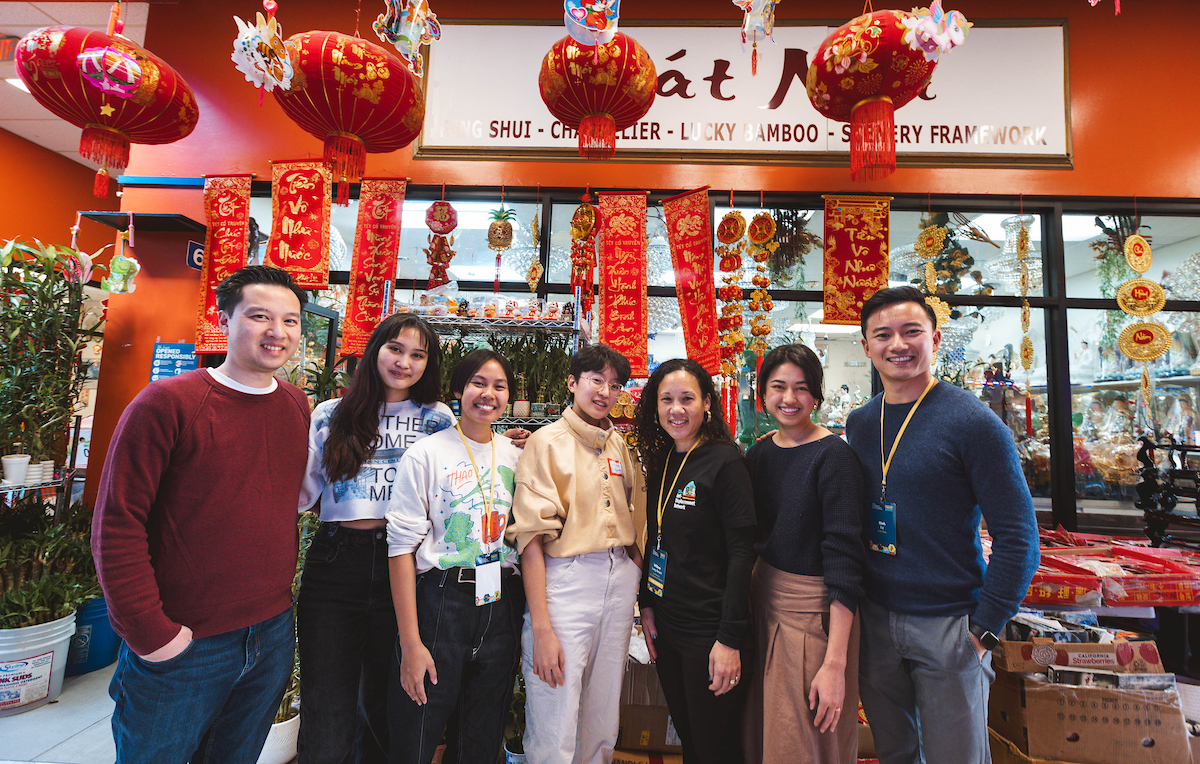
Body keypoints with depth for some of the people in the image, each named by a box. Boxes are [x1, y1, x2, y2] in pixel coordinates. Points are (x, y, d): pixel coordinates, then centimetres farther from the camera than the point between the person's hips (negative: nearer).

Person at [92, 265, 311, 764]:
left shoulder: (298, 407, 2)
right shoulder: (167, 403, -15)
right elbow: (116, 525, -14)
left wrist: (279, 592, 9)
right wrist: (150, 633, -14)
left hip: (274, 633, 5)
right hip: (180, 645, -5)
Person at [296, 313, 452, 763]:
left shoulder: (439, 419, 7)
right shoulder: (330, 416, 10)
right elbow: (302, 491, 9)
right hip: (335, 566, 1)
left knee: (385, 705, 14)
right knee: (326, 718, 6)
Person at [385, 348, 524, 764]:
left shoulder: (516, 456, 5)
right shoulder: (426, 454, -6)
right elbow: (402, 548, -8)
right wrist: (410, 642, -12)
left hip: (502, 605, 4)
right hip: (441, 601, -3)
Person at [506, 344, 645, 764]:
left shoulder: (622, 446, 11)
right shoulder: (547, 441, -6)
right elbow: (532, 536, -12)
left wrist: (640, 588, 7)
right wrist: (541, 627, -17)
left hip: (620, 581, 6)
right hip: (564, 582, -5)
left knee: (604, 726, 17)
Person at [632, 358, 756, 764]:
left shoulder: (725, 461, -15)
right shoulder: (661, 461, 6)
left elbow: (742, 552, -17)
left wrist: (730, 639, -19)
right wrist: (647, 604, 9)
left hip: (708, 631, -6)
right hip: (666, 625, 6)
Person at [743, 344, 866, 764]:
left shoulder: (833, 457, -17)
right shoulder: (759, 453, 3)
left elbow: (844, 561, -20)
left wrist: (835, 664, -22)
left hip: (815, 610, -6)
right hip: (765, 596, 6)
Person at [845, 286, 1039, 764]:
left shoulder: (972, 422, -12)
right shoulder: (858, 425, 2)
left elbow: (1018, 536, -11)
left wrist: (985, 629, -12)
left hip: (948, 625, -4)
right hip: (874, 617, 4)